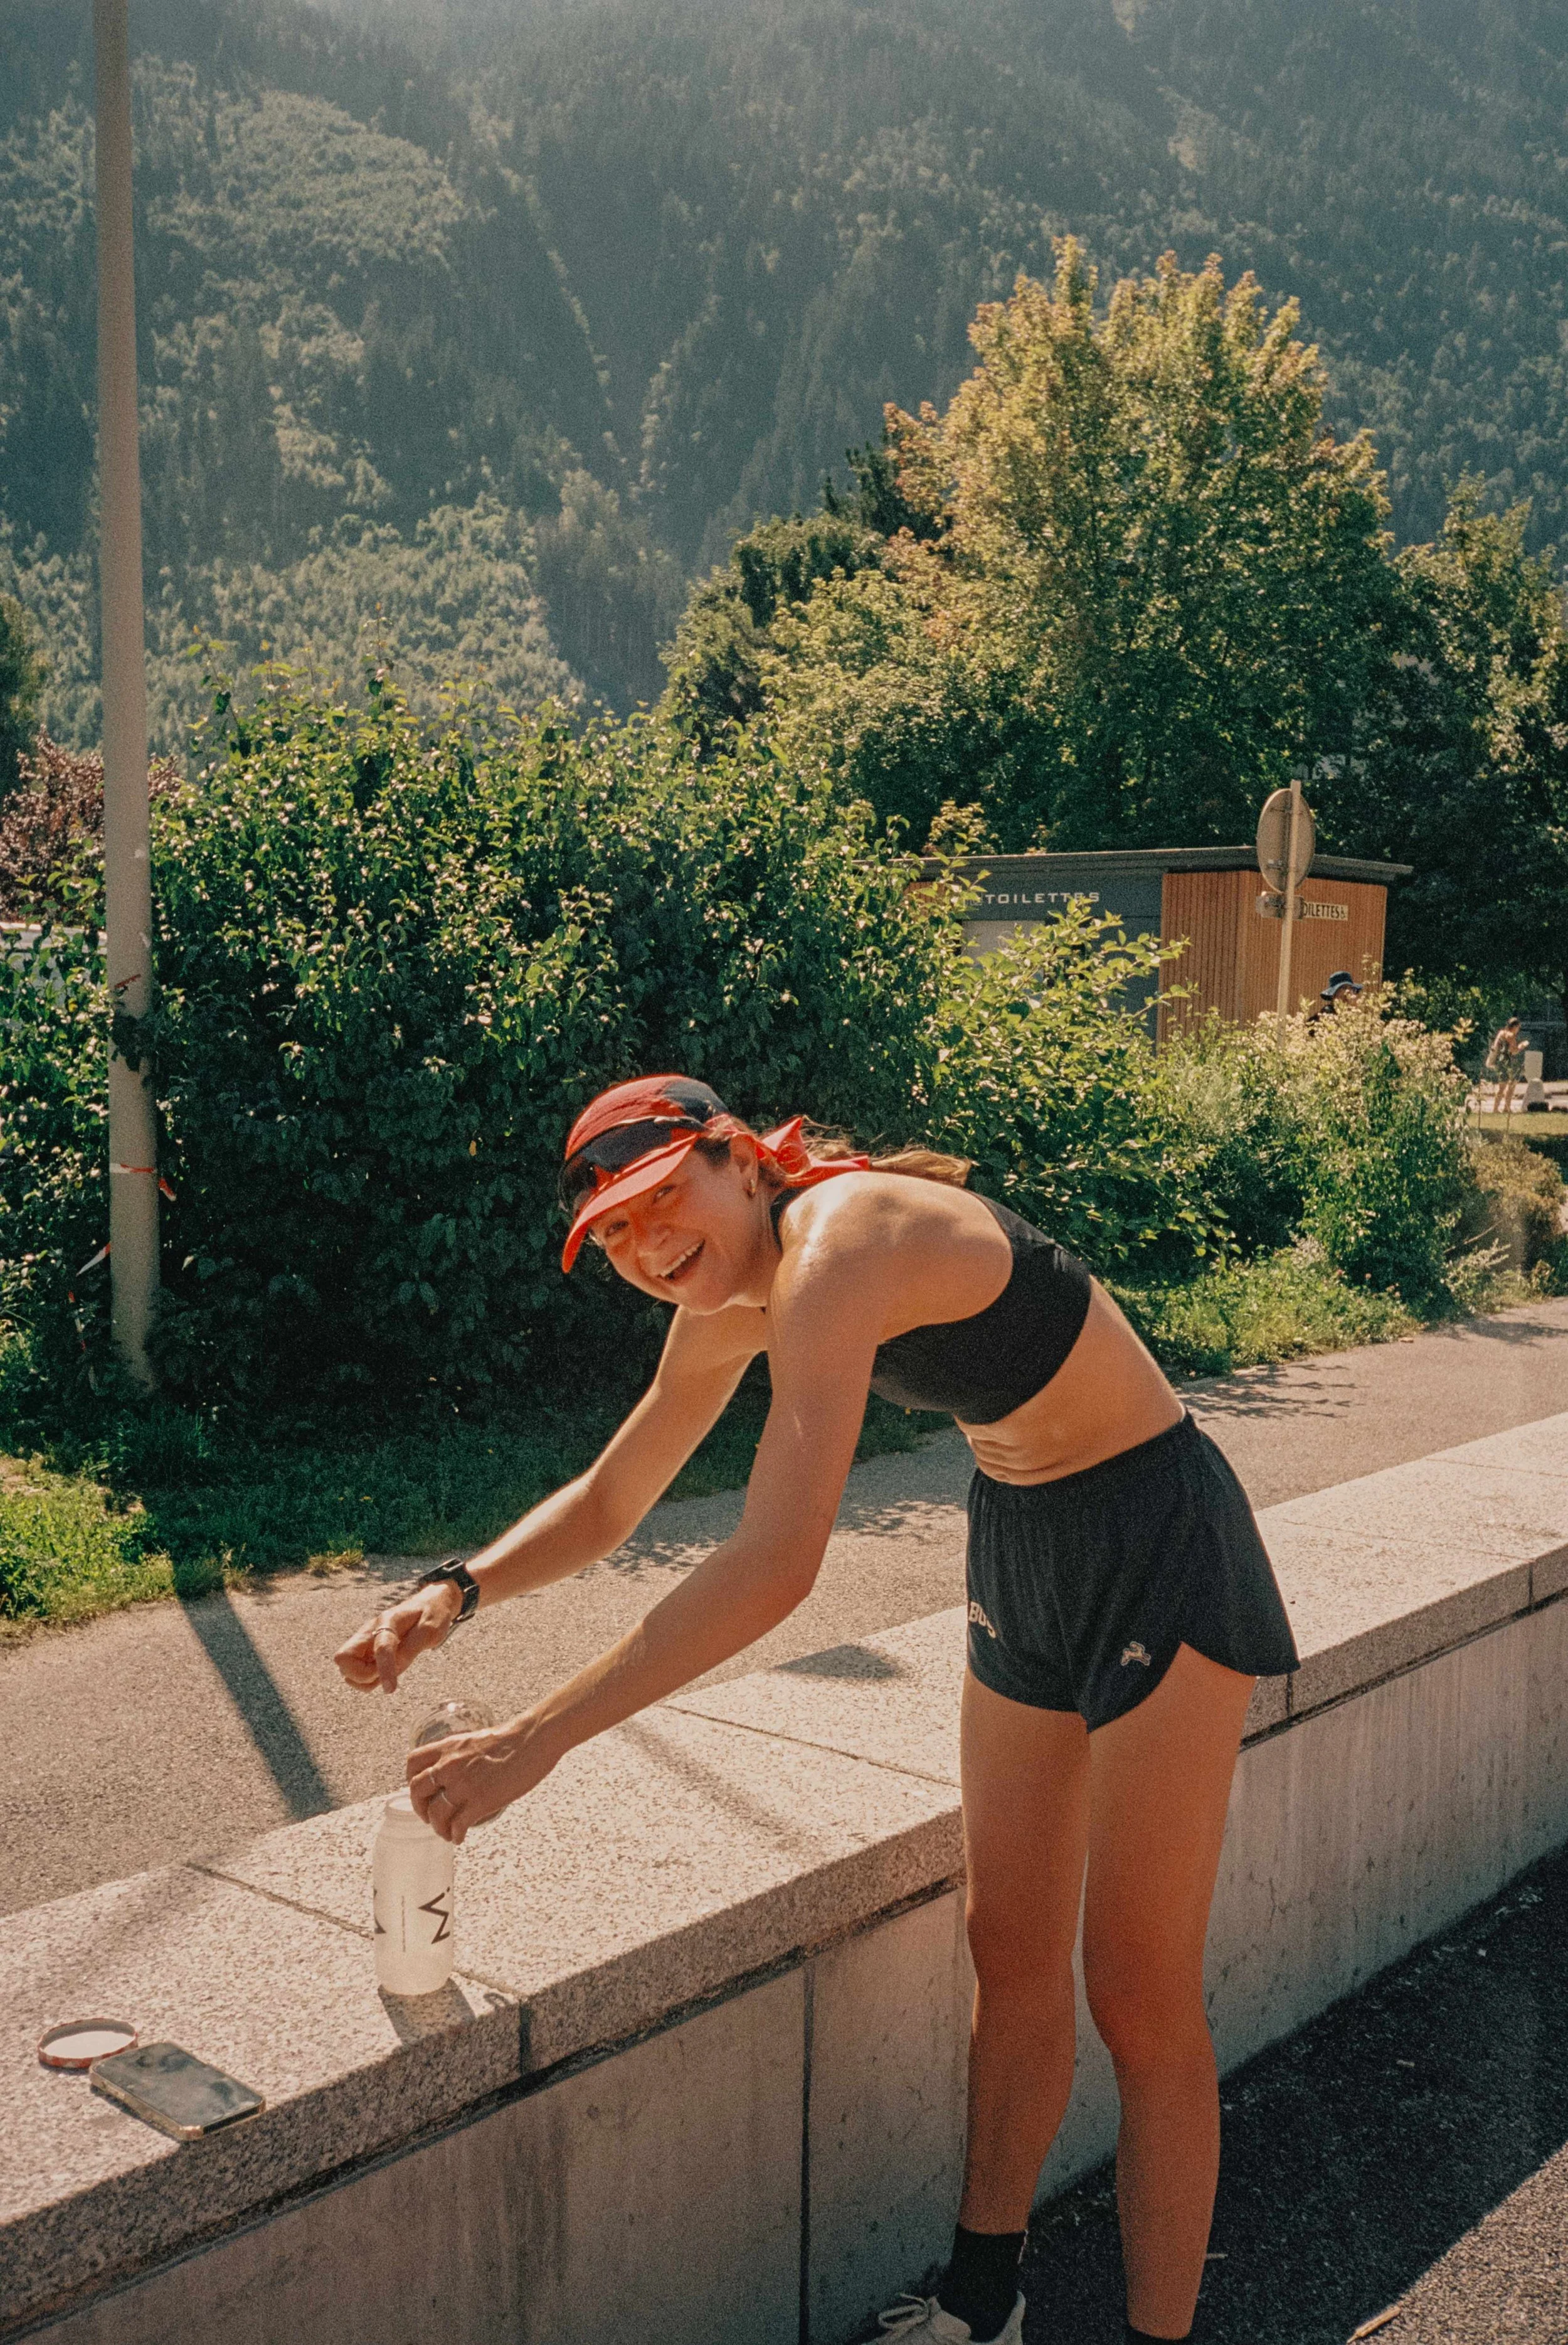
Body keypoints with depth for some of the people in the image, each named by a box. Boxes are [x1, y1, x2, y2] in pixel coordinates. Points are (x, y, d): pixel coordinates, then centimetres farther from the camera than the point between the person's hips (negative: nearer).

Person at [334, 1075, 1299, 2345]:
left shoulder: (837, 1246, -30)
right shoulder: (727, 1308, -2)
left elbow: (776, 1565, -39)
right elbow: (607, 1503, 9)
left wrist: (535, 1740, -37)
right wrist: (455, 1591, -9)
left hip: (1156, 1545, -8)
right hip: (1022, 1542, 8)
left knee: (1141, 1992, 0)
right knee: (1012, 1955, 16)